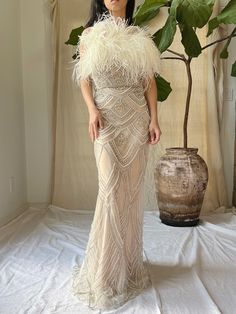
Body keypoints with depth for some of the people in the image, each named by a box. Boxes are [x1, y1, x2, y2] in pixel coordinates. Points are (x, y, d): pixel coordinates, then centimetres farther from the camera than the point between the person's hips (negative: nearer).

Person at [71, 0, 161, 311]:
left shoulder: (141, 37, 12)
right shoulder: (90, 35, 9)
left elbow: (150, 81, 7)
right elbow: (85, 79, 5)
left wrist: (154, 119, -2)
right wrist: (92, 111, -11)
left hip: (136, 118, 2)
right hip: (107, 119, -2)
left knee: (132, 189, 4)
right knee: (111, 189, -7)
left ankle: (129, 262, 20)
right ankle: (106, 271, 6)